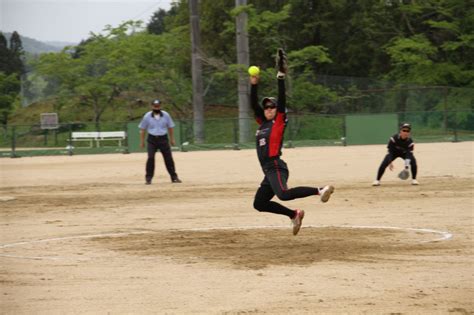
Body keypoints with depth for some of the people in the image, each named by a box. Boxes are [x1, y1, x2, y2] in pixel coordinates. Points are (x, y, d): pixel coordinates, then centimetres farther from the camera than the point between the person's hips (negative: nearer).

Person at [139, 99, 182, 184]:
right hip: (152, 139, -1)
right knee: (150, 158, -11)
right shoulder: (147, 116, -4)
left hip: (163, 139, 1)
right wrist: (142, 141, 4)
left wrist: (172, 139, 12)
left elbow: (170, 127, 10)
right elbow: (142, 129, 4)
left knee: (168, 158, 1)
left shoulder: (166, 115, 0)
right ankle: (148, 178, -5)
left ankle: (174, 177, 9)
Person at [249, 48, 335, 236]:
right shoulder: (262, 123, 18)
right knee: (259, 203, 8)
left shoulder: (279, 121, 1)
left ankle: (320, 191, -30)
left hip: (277, 168, -9)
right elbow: (253, 104, 16)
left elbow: (282, 100, -8)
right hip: (269, 171, 9)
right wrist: (254, 85, 3)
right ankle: (294, 215, 15)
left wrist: (281, 76, -13)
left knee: (283, 194, -32)